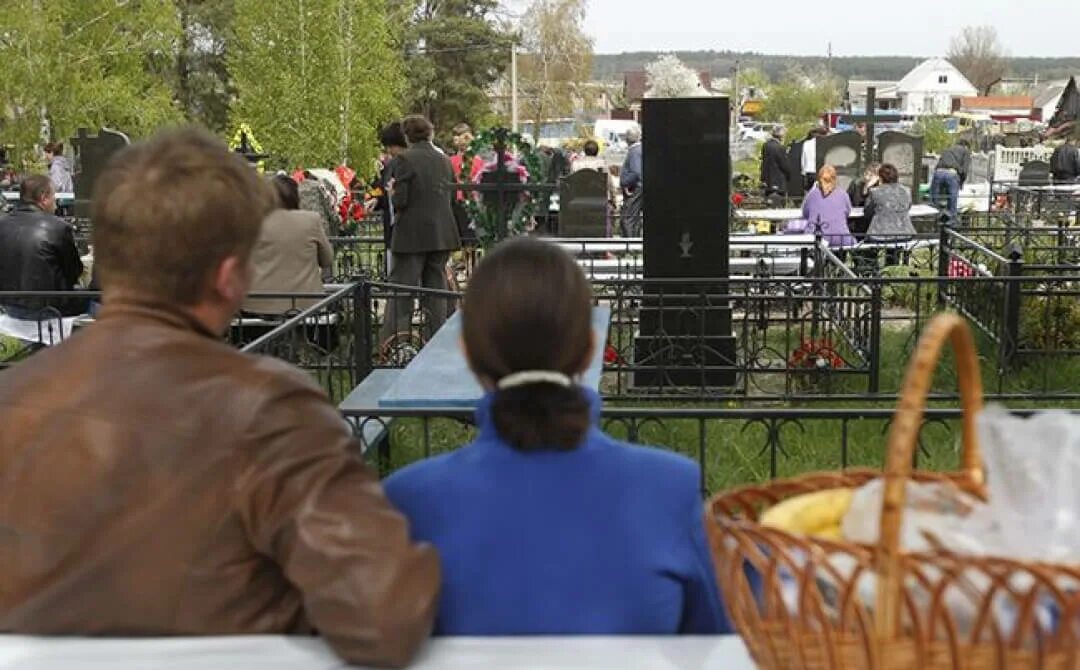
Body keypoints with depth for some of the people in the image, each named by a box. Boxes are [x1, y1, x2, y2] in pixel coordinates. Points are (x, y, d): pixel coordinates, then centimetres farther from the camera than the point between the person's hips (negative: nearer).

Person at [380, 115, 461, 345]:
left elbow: (400, 200, -15)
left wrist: (392, 195, 7)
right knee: (436, 286, 12)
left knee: (402, 287, -1)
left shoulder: (405, 159, -11)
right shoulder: (444, 160, 7)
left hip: (413, 234, -5)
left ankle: (392, 342, -5)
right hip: (442, 233, 5)